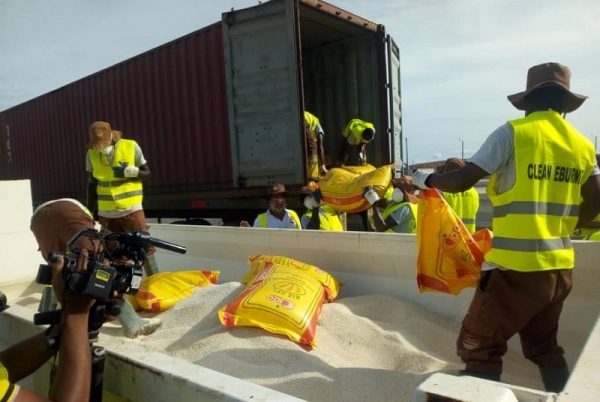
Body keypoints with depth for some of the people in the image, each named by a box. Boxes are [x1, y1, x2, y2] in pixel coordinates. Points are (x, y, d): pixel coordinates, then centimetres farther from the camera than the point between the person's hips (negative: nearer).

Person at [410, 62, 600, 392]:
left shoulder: (513, 132, -9)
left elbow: (461, 182, -13)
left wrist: (426, 179, 5)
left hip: (517, 265, -7)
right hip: (559, 266, 7)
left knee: (477, 347, 3)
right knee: (543, 345, 24)